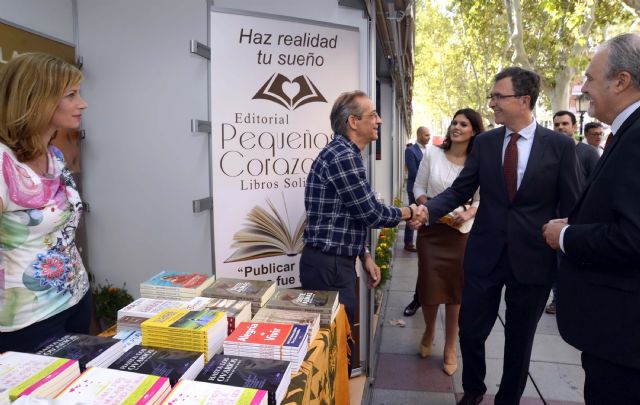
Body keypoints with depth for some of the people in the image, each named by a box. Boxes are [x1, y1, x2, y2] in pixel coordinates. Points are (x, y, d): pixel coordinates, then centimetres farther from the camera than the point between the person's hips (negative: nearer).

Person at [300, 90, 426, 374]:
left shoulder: (345, 154, 15)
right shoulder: (342, 156, -18)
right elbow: (372, 213, -17)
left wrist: (365, 257, 15)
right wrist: (410, 212, 0)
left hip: (335, 261, 10)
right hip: (328, 266, -10)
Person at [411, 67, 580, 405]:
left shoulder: (560, 146, -5)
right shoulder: (484, 142, 2)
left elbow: (571, 208, -2)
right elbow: (460, 190, 1)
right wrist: (427, 210, -17)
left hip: (532, 259, -1)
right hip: (485, 254, 2)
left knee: (519, 339, 14)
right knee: (470, 330, 10)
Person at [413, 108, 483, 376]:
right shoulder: (433, 154, -1)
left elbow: (482, 200, 3)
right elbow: (419, 187, 5)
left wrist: (468, 214, -16)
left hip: (461, 232, 0)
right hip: (431, 229, 0)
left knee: (455, 289, 7)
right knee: (429, 285, 2)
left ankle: (450, 348, 25)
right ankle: (429, 331, 34)